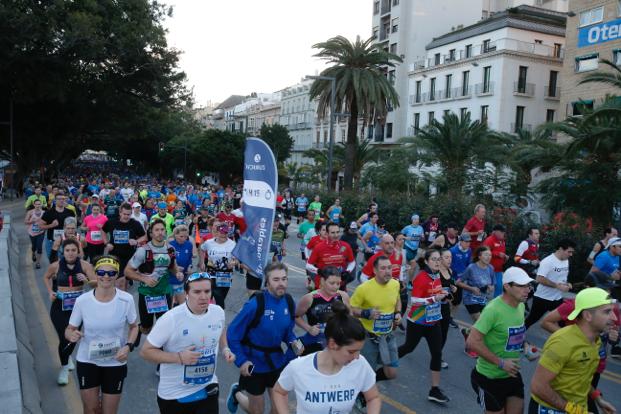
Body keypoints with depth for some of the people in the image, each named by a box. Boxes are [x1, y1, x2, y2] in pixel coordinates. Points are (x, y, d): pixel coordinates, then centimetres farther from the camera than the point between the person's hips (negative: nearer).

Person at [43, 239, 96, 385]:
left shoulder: (84, 265, -11)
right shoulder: (55, 266, -8)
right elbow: (46, 277, 14)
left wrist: (86, 281, -33)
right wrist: (50, 292, 0)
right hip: (59, 305, -1)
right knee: (64, 337, -7)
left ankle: (67, 357, 47)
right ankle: (64, 368, 18)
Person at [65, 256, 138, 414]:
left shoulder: (126, 300, -15)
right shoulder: (82, 300, -15)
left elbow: (134, 327, 1)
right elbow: (69, 329, -3)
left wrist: (128, 346, -17)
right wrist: (72, 335, -26)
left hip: (115, 363, 0)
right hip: (87, 362, 0)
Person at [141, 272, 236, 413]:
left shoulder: (218, 312, -8)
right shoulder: (170, 319, -22)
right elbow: (146, 351, -15)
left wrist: (225, 349, -5)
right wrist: (179, 357, -26)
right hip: (174, 394, -2)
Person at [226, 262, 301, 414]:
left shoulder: (288, 301, -8)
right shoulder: (255, 304, -25)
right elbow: (232, 334, -17)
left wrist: (294, 342, -12)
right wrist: (241, 361, -21)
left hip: (277, 361, 5)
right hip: (255, 363, -5)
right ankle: (237, 392, 43)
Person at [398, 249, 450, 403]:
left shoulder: (437, 276, 4)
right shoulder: (421, 278, -21)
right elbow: (414, 300, -26)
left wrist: (442, 294, 1)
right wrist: (434, 298, -34)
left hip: (433, 321, 6)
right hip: (417, 322, -6)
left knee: (437, 353, 1)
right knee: (409, 347, 12)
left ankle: (435, 390, 9)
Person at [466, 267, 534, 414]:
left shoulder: (520, 306, 1)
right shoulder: (493, 309, -25)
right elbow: (472, 342, -28)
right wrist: (501, 363, -25)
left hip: (512, 374, 7)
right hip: (490, 377, -7)